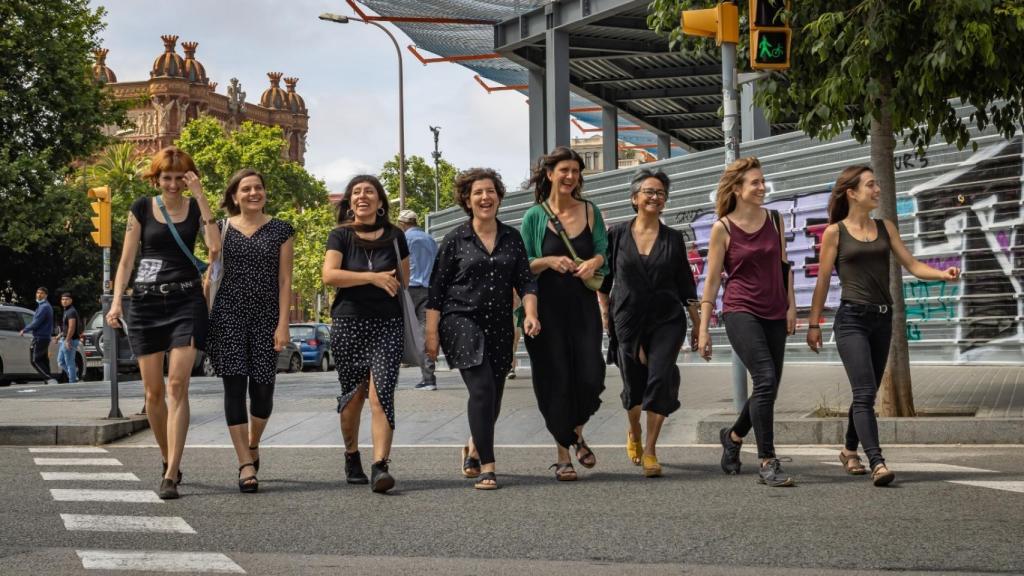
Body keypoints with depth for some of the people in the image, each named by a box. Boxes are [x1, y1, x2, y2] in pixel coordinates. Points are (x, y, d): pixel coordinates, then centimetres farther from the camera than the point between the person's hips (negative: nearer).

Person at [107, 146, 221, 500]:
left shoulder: (196, 209, 5)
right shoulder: (142, 209, 6)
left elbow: (215, 247, -12)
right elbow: (127, 259, 7)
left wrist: (200, 196, -13)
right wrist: (117, 301, -6)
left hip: (186, 302, -1)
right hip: (146, 302, 2)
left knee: (177, 386, -12)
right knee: (153, 391, 4)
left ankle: (171, 475, -14)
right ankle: (168, 460, 23)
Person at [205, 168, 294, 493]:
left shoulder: (281, 231, 6)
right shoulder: (221, 229, 8)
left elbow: (284, 280, 3)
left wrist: (283, 323, -5)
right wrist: (204, 318, 5)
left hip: (266, 317, 0)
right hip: (228, 315, 0)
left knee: (262, 388, 2)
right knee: (234, 386, -7)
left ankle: (253, 445, 31)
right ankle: (246, 465, -6)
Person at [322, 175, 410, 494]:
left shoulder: (394, 236, 10)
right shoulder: (341, 236, 4)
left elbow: (404, 282, 18)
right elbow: (329, 275, -11)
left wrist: (413, 324, 14)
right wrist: (373, 278, -15)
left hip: (388, 325, 0)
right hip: (349, 324, 0)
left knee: (381, 393, -14)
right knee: (353, 394, 8)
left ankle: (380, 466, -20)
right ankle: (351, 457, 30)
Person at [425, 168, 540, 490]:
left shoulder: (512, 238, 10)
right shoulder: (455, 240, 1)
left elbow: (525, 281, 6)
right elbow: (437, 289, 1)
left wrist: (530, 315, -11)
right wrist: (432, 332, -4)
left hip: (500, 328, 4)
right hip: (462, 323, -4)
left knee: (493, 397, 10)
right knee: (482, 389, -18)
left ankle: (473, 449, 38)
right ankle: (487, 467, -13)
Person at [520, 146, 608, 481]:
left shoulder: (590, 211, 8)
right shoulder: (535, 216, 1)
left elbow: (603, 251, 11)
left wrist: (594, 262, -10)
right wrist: (549, 261, -16)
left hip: (584, 305, 2)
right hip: (548, 307, -2)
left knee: (590, 376, -6)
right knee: (556, 380, -1)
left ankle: (577, 434, 24)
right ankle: (563, 454, 12)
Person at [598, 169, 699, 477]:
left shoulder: (674, 238, 6)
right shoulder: (616, 234, 3)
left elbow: (686, 285, 9)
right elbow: (603, 277, 10)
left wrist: (698, 325, 8)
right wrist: (605, 312, 3)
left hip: (667, 320, 0)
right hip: (628, 321, 0)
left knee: (660, 380, -14)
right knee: (633, 385, 7)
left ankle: (650, 450, -4)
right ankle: (633, 433, 39)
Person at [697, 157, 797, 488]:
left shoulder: (775, 221, 8)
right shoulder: (723, 228, -4)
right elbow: (712, 280, -1)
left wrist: (791, 306, 7)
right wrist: (703, 330, -3)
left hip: (774, 314, 5)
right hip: (741, 312, -5)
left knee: (768, 389, 8)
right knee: (766, 379, -20)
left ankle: (733, 436, 37)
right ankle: (767, 464, -13)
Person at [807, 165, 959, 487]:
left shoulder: (885, 228, 11)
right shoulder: (835, 232, -1)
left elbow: (911, 264, 5)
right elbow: (823, 280, 2)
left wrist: (942, 274, -14)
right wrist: (813, 324, 3)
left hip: (882, 319, 5)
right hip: (852, 319, -5)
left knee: (866, 393, 13)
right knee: (865, 393, -15)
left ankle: (850, 451, 31)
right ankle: (877, 463, -22)